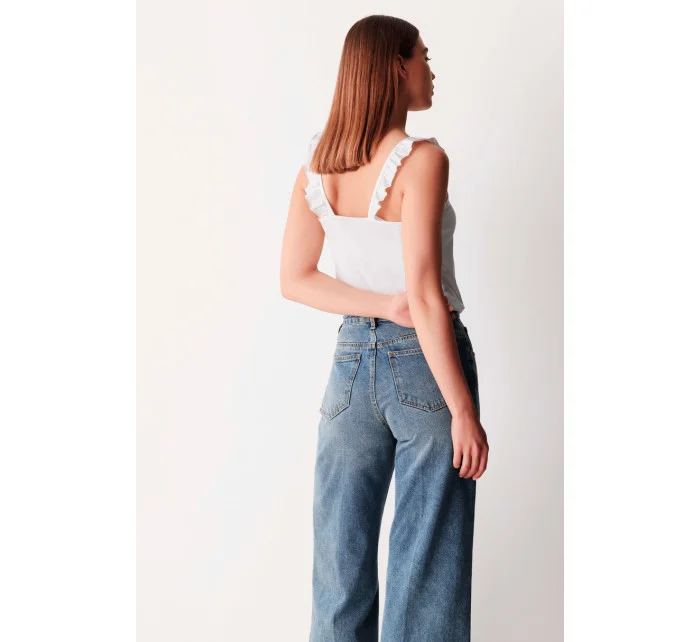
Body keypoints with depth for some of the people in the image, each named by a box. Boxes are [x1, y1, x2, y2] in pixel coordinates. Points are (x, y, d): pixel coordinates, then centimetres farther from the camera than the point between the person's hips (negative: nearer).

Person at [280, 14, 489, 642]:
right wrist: (464, 410, -16)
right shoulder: (420, 160, -15)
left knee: (342, 554, 15)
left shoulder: (316, 161, 4)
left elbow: (293, 279, 0)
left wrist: (385, 306, -7)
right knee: (425, 561, 6)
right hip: (425, 364, -5)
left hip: (351, 361, 6)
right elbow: (424, 296, -20)